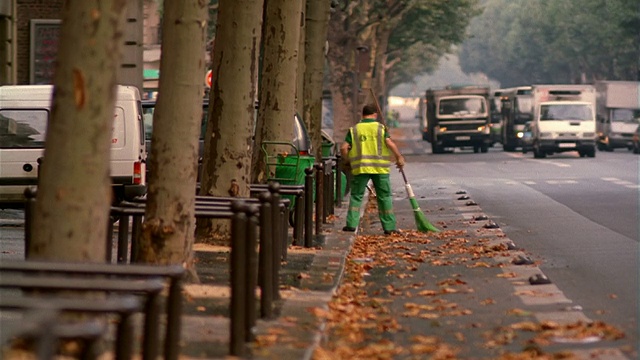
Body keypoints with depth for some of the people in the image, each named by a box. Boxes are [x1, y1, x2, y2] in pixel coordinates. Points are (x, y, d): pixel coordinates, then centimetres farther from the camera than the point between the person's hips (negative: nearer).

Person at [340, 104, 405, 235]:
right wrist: (399, 157, 0)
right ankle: (389, 227, 7)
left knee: (356, 196, 8)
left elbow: (344, 148, -1)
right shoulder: (381, 128, 2)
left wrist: (347, 161, 15)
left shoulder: (354, 130, 6)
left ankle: (351, 224, -1)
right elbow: (390, 143, -11)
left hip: (360, 168, 1)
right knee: (384, 197, 7)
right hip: (380, 168, -1)